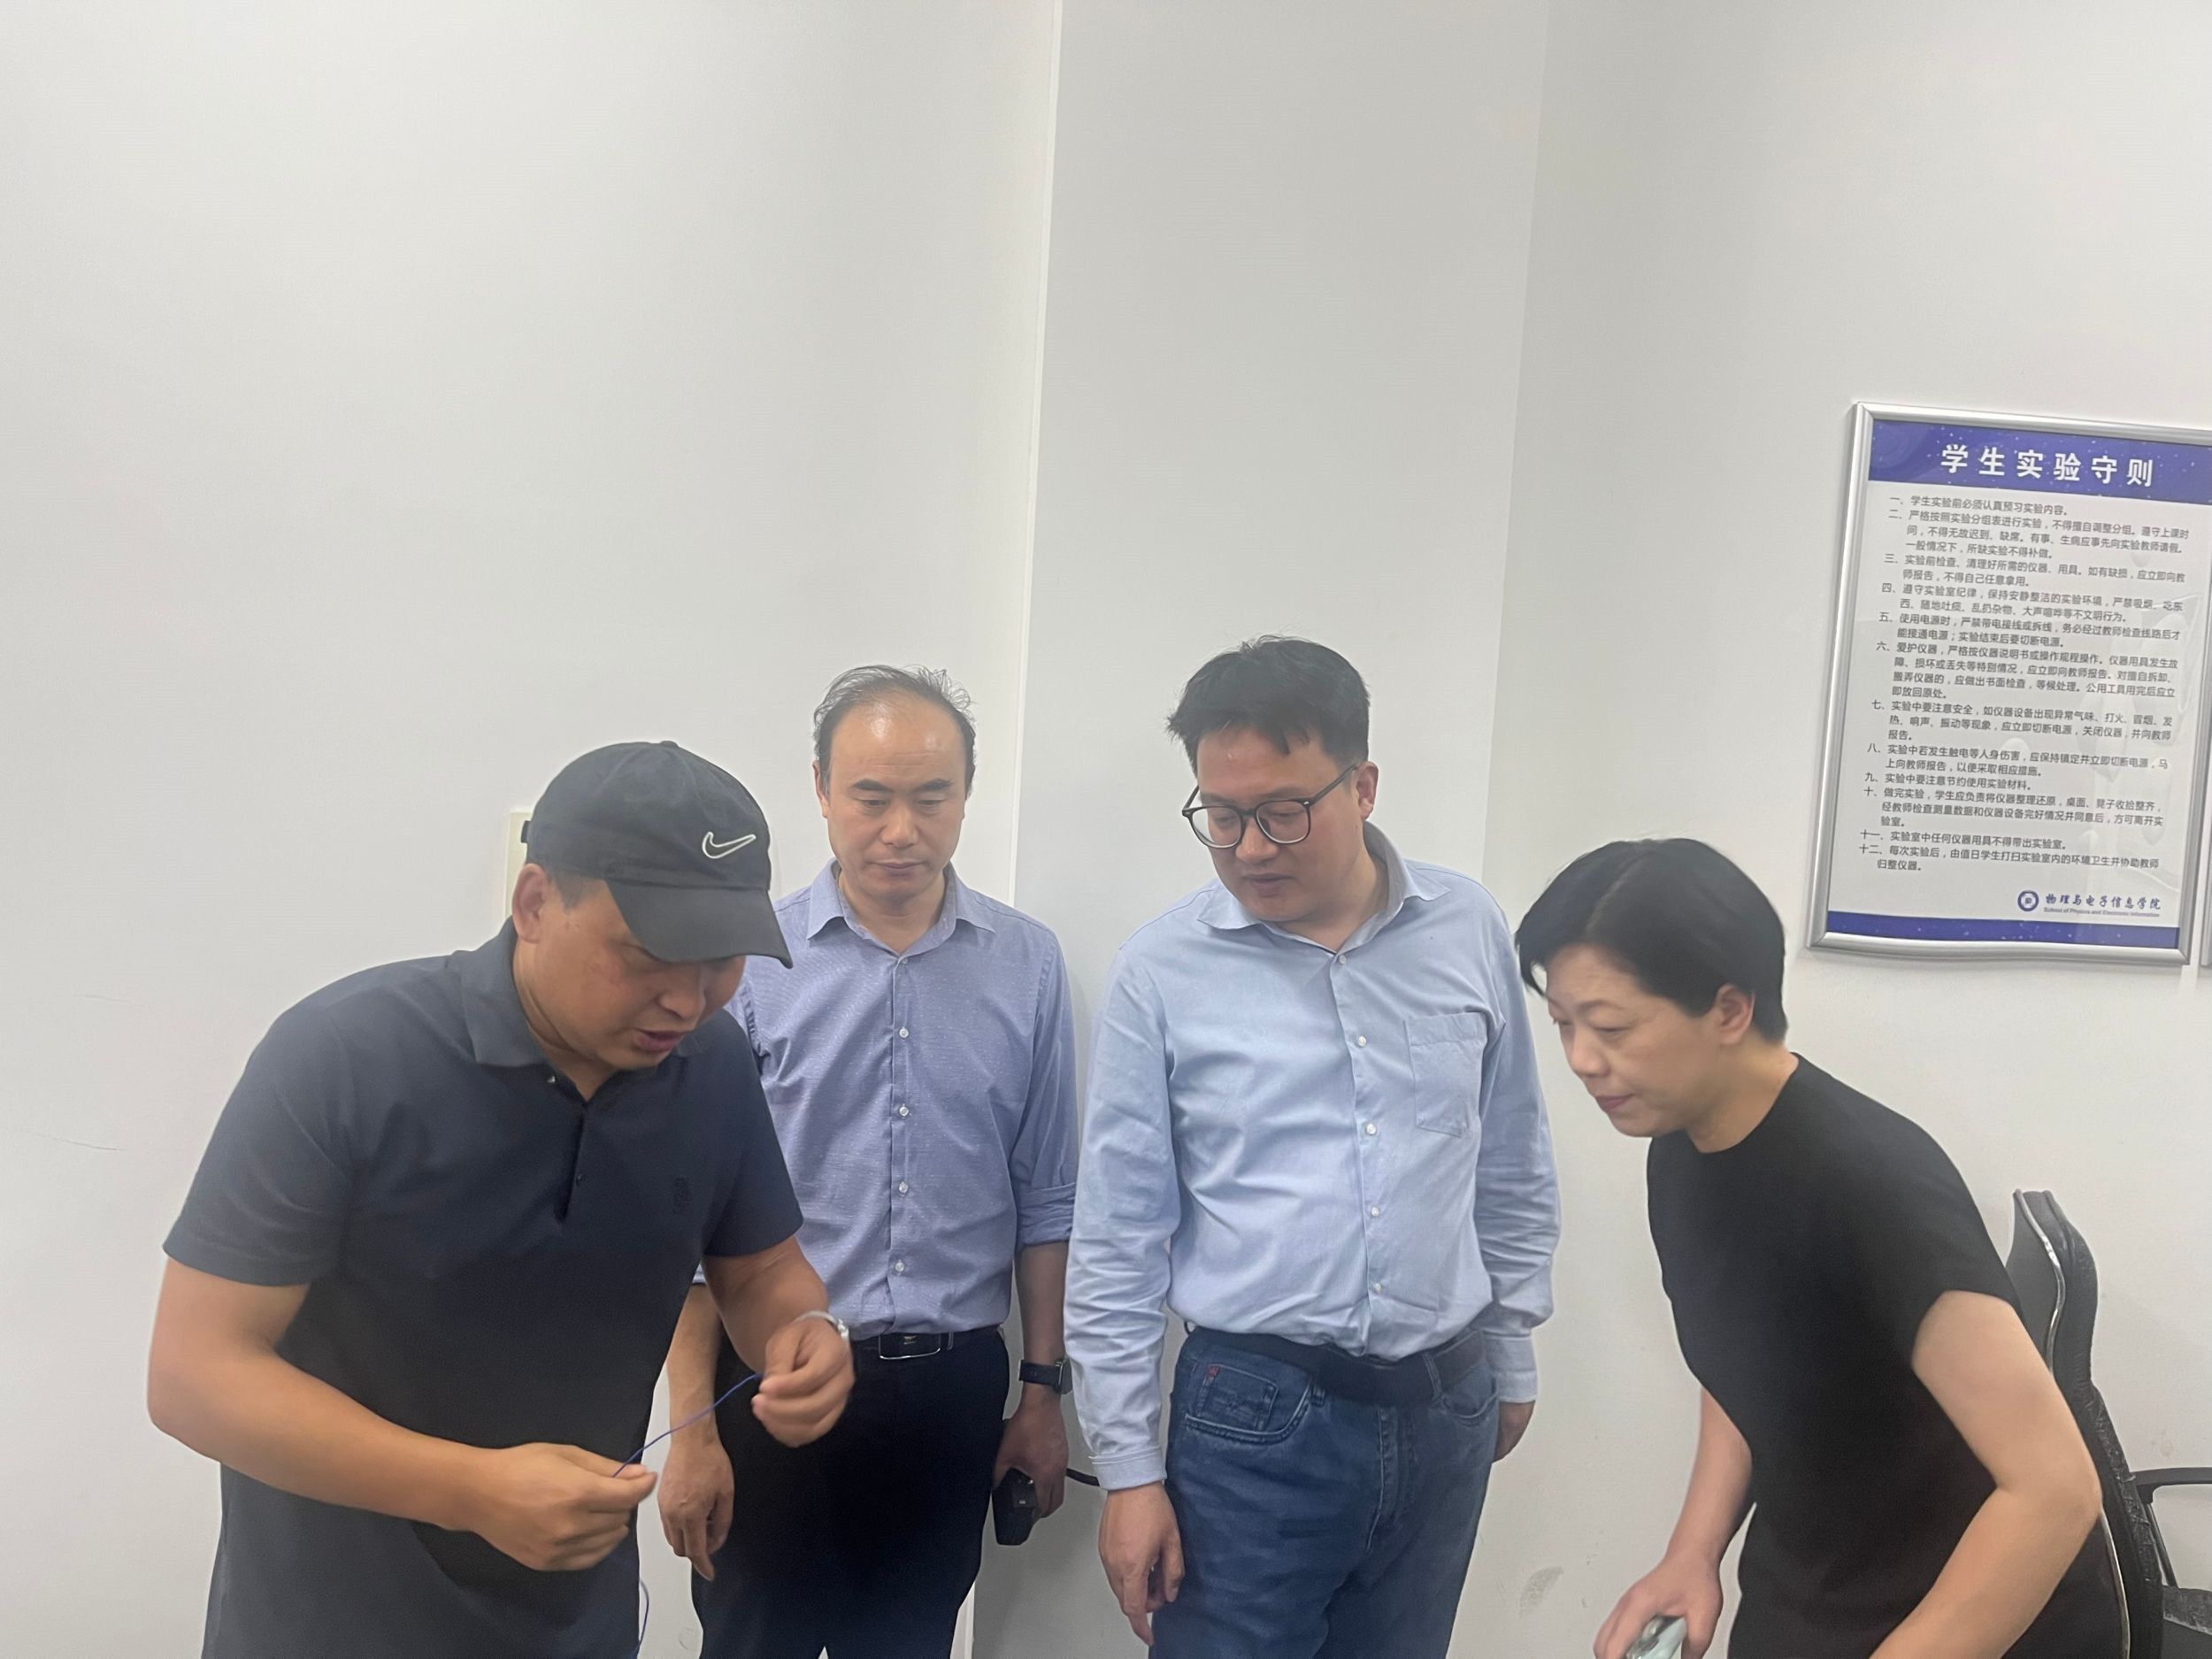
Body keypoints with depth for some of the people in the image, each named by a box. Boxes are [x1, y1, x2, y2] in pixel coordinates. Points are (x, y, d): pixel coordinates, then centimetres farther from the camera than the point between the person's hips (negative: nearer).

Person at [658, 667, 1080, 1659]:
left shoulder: (1028, 965, -1)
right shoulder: (753, 959, -7)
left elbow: (1043, 1200, 5)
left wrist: (1042, 1391, 7)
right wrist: (693, 1432, -5)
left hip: (952, 1389, 2)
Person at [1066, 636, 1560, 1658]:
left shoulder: (1470, 932, -2)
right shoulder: (1162, 972, -10)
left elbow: (1514, 1171, 10)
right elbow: (1118, 1241, -5)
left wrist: (1510, 1355, 15)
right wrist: (1130, 1468, -4)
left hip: (1445, 1409, 3)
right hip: (1256, 1417, -2)